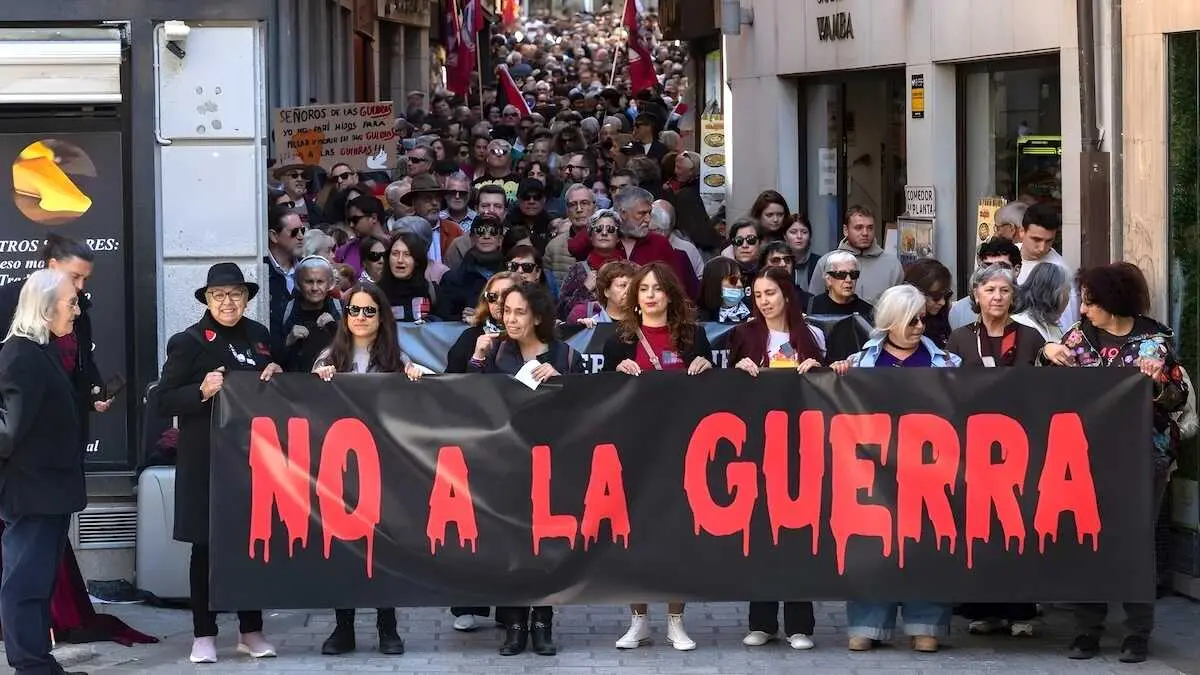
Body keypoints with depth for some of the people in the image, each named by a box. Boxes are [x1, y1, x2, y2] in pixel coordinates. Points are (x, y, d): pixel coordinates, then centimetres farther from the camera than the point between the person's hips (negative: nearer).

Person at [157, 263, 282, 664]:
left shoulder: (259, 336, 10)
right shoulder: (188, 342, -5)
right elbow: (164, 402, -7)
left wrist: (276, 375, 2)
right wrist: (202, 391, -21)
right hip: (205, 461, -4)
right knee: (205, 546, 2)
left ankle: (251, 631, 16)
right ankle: (204, 635, 10)